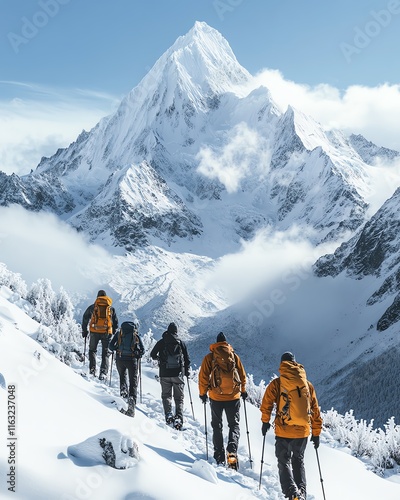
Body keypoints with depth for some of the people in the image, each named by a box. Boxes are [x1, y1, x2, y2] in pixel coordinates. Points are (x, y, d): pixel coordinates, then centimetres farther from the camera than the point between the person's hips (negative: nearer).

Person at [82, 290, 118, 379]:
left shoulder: (93, 307, 10)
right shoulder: (111, 308, 14)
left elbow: (85, 318, 10)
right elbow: (115, 322, 13)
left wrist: (84, 331, 17)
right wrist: (114, 334, 19)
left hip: (94, 331, 0)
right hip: (107, 332, 0)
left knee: (92, 350, 15)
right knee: (105, 353, 6)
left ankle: (92, 370, 2)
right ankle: (103, 372, -10)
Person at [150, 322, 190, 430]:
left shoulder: (161, 342, 2)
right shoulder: (181, 343, 2)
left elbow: (152, 354, 9)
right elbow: (187, 359, 6)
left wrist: (158, 358, 31)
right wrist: (187, 372, 19)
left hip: (164, 374, 0)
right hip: (178, 374, 0)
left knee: (166, 395, 12)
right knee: (179, 397, 7)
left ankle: (168, 414, -10)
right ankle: (178, 418, -9)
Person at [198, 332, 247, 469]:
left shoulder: (209, 357, -1)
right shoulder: (234, 356, 3)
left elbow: (203, 377, -3)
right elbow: (242, 375, 8)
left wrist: (202, 393, 8)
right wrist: (243, 391, 22)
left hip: (216, 397, 0)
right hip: (233, 396, 0)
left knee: (217, 426, 13)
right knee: (234, 425, 10)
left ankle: (219, 456, 9)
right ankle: (232, 451, -13)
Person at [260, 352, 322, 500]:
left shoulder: (276, 383, -4)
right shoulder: (308, 384, 6)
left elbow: (266, 404, -6)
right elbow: (315, 411, 9)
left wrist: (265, 421, 10)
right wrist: (316, 433, 16)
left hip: (284, 431, -3)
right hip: (303, 431, 3)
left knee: (284, 462, 9)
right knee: (298, 461, 22)